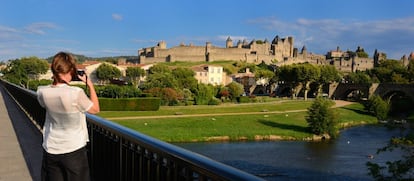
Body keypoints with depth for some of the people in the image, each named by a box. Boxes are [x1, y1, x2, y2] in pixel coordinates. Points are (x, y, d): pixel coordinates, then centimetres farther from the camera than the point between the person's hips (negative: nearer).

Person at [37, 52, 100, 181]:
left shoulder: (42, 92, -10)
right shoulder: (76, 93, -23)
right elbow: (95, 109, -5)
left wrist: (60, 82, 7)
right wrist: (90, 85, 0)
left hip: (51, 150, 4)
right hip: (74, 150, -4)